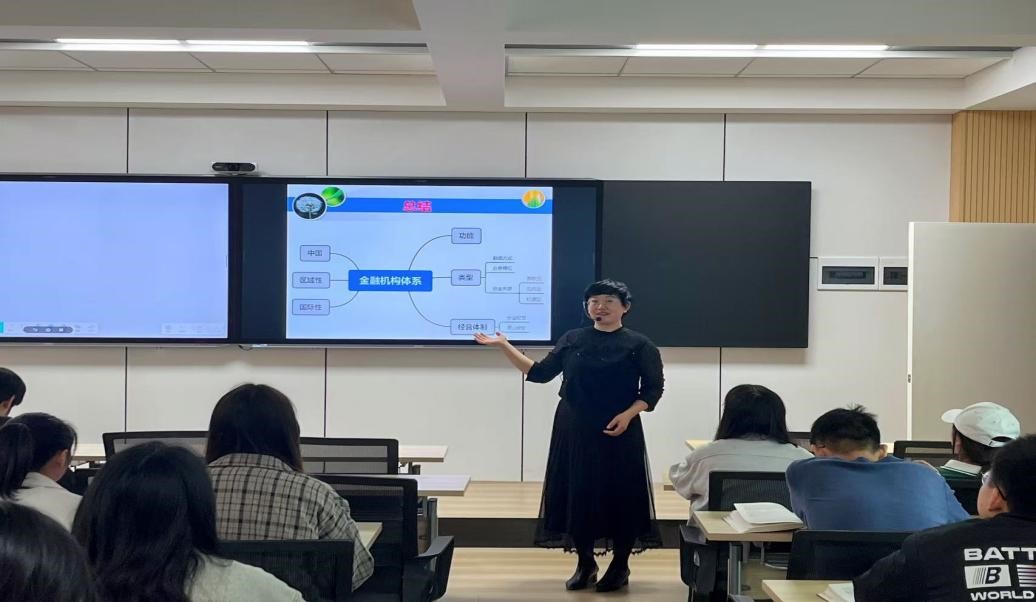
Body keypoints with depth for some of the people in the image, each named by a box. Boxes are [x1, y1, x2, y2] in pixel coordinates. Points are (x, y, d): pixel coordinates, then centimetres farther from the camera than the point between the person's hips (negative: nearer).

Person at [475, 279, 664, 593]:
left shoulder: (639, 345, -2)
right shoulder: (572, 339, 7)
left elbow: (653, 388, -2)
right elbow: (539, 373, 8)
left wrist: (628, 414, -16)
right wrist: (504, 346, 3)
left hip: (618, 433, -3)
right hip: (575, 430, 3)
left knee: (620, 495, 0)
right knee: (577, 493, 5)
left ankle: (620, 565, 18)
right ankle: (585, 564, 21)